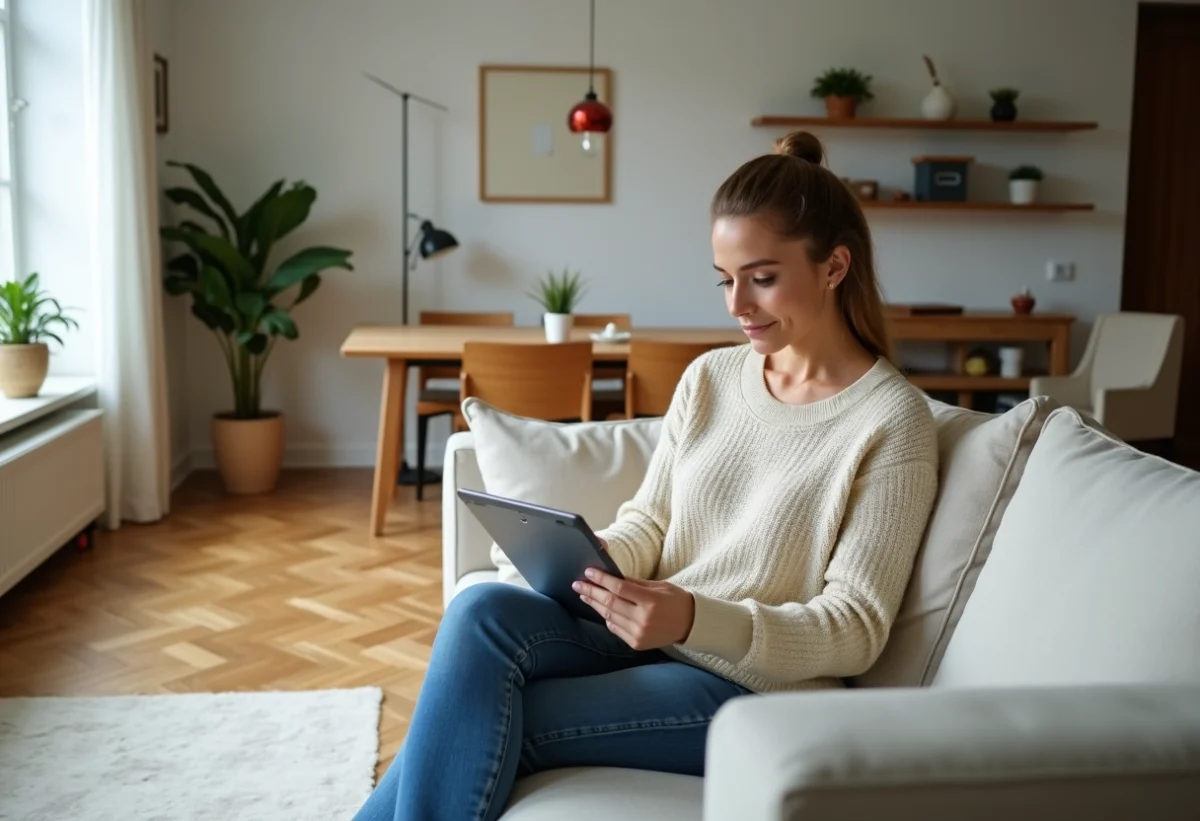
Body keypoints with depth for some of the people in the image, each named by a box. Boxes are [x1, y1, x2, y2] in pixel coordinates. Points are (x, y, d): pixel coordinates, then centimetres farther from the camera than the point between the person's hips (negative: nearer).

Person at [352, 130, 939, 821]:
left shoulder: (894, 420, -10)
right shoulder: (710, 378, 8)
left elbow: (854, 631, -12)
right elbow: (647, 524, 11)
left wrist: (696, 619, -27)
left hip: (761, 692, -5)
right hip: (647, 641, 5)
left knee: (475, 730, -21)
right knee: (482, 611, -23)